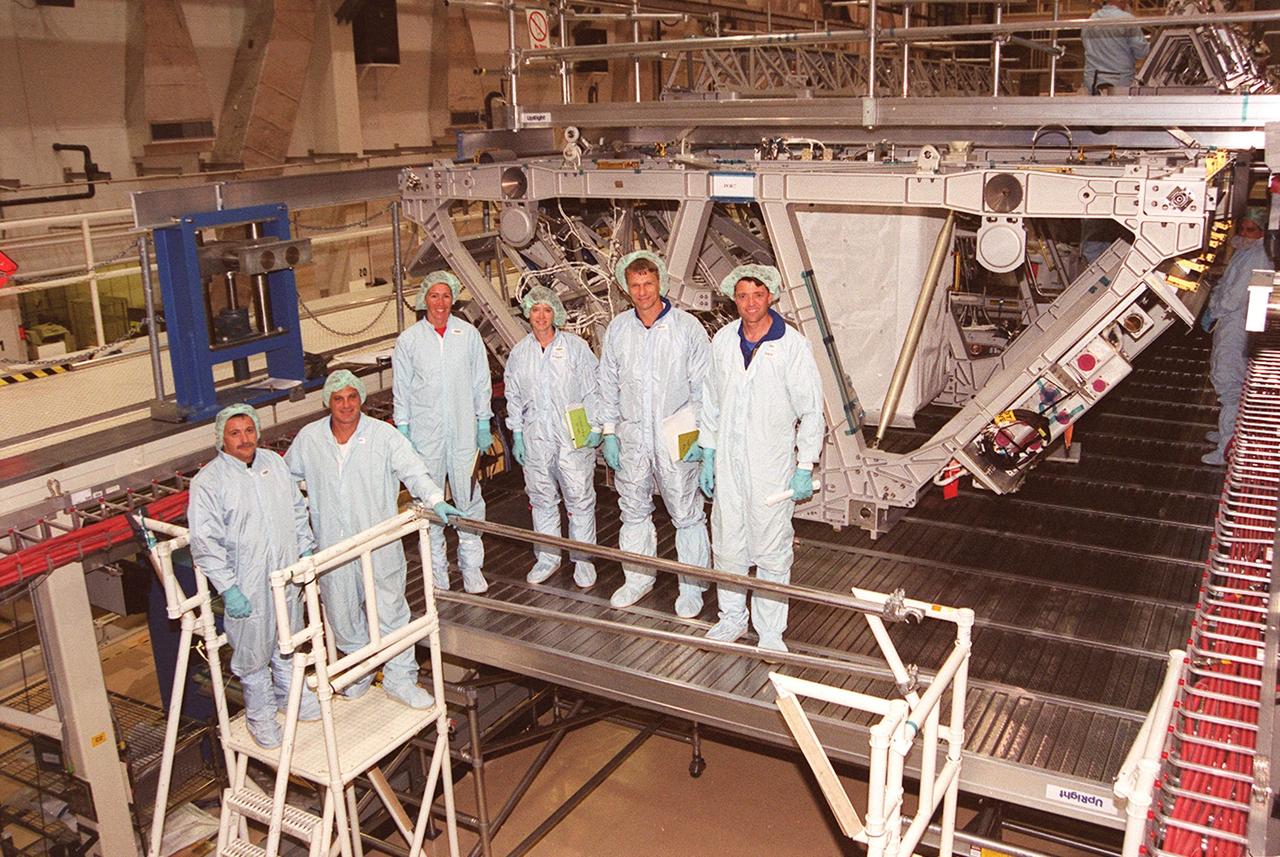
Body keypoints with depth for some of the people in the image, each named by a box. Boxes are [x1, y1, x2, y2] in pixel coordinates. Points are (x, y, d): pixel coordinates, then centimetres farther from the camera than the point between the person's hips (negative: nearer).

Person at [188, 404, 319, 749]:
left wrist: (306, 549, 10)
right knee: (252, 650, 7)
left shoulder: (274, 462, 3)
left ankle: (290, 692, 43)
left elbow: (297, 509, 15)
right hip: (246, 584, -5)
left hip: (286, 572, 5)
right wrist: (227, 588, -19)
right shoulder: (207, 481, -14)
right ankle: (260, 713, 26)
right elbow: (205, 542, -16)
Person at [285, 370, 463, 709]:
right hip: (332, 547, 3)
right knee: (342, 614, 15)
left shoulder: (384, 436, -8)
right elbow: (286, 477, 18)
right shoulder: (309, 438, 1)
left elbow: (413, 470, -17)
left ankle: (399, 678, 17)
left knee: (389, 611, 2)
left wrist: (435, 500, -32)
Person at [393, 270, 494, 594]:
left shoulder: (468, 334, 5)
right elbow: (401, 388, 5)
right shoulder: (408, 340, 2)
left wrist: (483, 423, 7)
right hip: (425, 431, 0)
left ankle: (471, 566, 14)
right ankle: (436, 567, 17)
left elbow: (481, 381, 9)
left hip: (463, 430, 1)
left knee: (468, 497, 2)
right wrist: (403, 430, 2)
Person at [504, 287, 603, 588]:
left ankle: (583, 560, 12)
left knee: (580, 499, 0)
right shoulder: (519, 352, 8)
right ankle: (547, 557, 25)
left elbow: (592, 390, 0)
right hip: (535, 437, 3)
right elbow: (513, 396, 14)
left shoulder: (575, 346, -2)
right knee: (542, 499, 12)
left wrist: (594, 428, -5)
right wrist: (517, 433, 8)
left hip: (574, 436, -3)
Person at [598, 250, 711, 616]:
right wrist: (609, 432, 5)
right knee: (633, 511, 14)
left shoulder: (687, 326, -6)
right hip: (631, 435, 4)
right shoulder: (618, 328, 4)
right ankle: (637, 579, 30)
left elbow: (703, 386, -4)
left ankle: (691, 588, 15)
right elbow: (608, 384, 10)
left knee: (687, 514, 2)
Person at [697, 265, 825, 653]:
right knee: (727, 546, 13)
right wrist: (707, 454, 10)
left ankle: (770, 632, 18)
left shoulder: (793, 346, -10)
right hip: (727, 464, 4)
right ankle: (732, 619, 31)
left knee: (771, 552, 4)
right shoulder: (722, 340, 3)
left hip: (771, 468, -4)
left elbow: (811, 411, -6)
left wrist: (805, 468, -9)